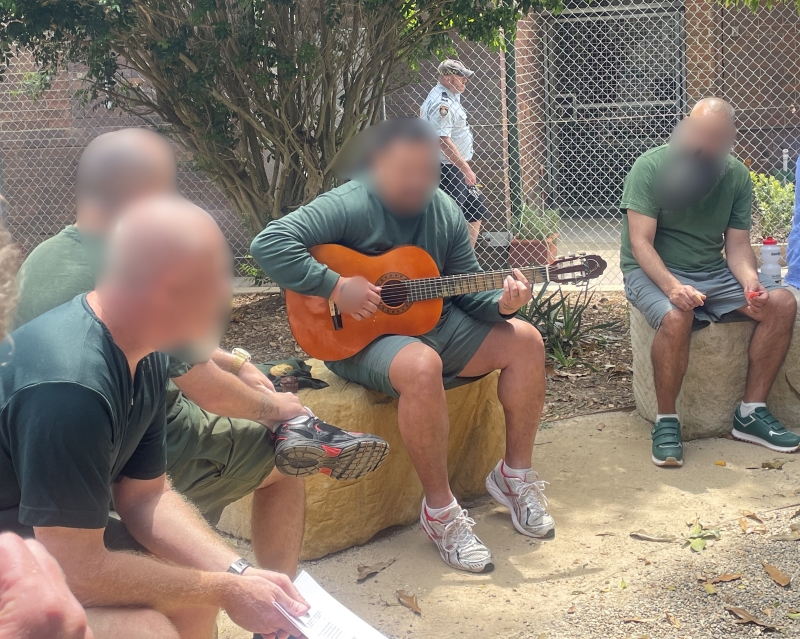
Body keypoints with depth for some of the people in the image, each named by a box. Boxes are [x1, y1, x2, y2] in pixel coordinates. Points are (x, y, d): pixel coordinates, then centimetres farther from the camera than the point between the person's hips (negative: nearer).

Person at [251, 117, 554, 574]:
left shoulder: (444, 211, 4)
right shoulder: (349, 206, -17)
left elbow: (468, 286, 7)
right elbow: (269, 243, -27)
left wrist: (500, 303, -15)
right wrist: (336, 287, -29)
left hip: (434, 322, 7)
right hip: (358, 337, -7)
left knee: (525, 340, -8)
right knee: (422, 366, -39)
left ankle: (516, 474, 4)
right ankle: (440, 509, -22)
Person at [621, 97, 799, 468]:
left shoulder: (737, 176, 1)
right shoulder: (651, 168, -14)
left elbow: (737, 245, 1)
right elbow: (641, 243, -19)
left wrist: (750, 282, -21)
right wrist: (672, 287, -35)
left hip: (712, 271, 5)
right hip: (653, 271, -5)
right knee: (676, 316, -37)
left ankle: (751, 412, -5)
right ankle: (666, 422, -19)